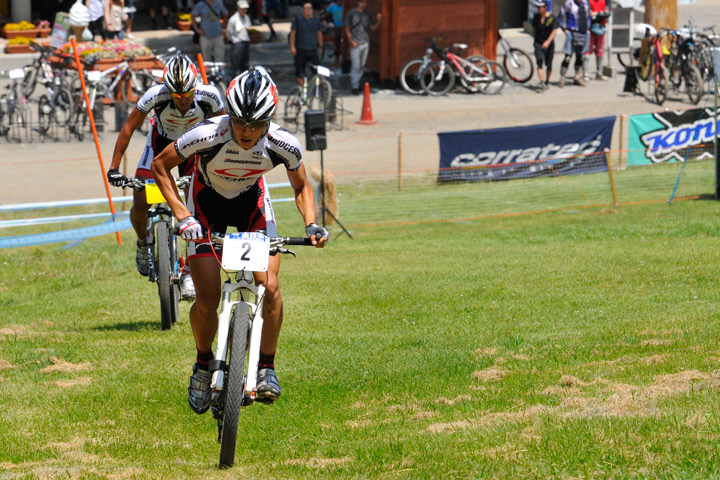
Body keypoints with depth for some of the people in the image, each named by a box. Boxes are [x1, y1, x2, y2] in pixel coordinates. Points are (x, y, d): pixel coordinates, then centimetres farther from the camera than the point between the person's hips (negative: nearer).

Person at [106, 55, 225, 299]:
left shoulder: (208, 96, -31)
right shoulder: (156, 95, -33)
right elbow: (129, 128, -21)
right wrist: (114, 167, -22)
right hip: (161, 141, 0)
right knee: (140, 206, -12)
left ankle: (189, 272, -2)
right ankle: (144, 241, 22)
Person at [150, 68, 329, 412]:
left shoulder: (284, 145, -28)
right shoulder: (208, 136, -35)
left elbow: (301, 186, -6)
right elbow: (160, 166, -18)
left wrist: (311, 224, -22)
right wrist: (182, 215, -26)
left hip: (251, 201, 2)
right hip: (207, 203, -2)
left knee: (269, 287, -16)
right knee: (207, 300, -10)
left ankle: (266, 367, 3)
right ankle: (203, 363, 18)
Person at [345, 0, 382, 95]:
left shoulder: (367, 15, 11)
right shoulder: (351, 14, -2)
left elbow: (372, 28, 12)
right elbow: (347, 29, -2)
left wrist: (379, 21, -5)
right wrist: (352, 41, -12)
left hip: (365, 43, 5)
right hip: (356, 44, -5)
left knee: (362, 65, 8)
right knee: (356, 65, -8)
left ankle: (357, 82, 19)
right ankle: (355, 86, -4)